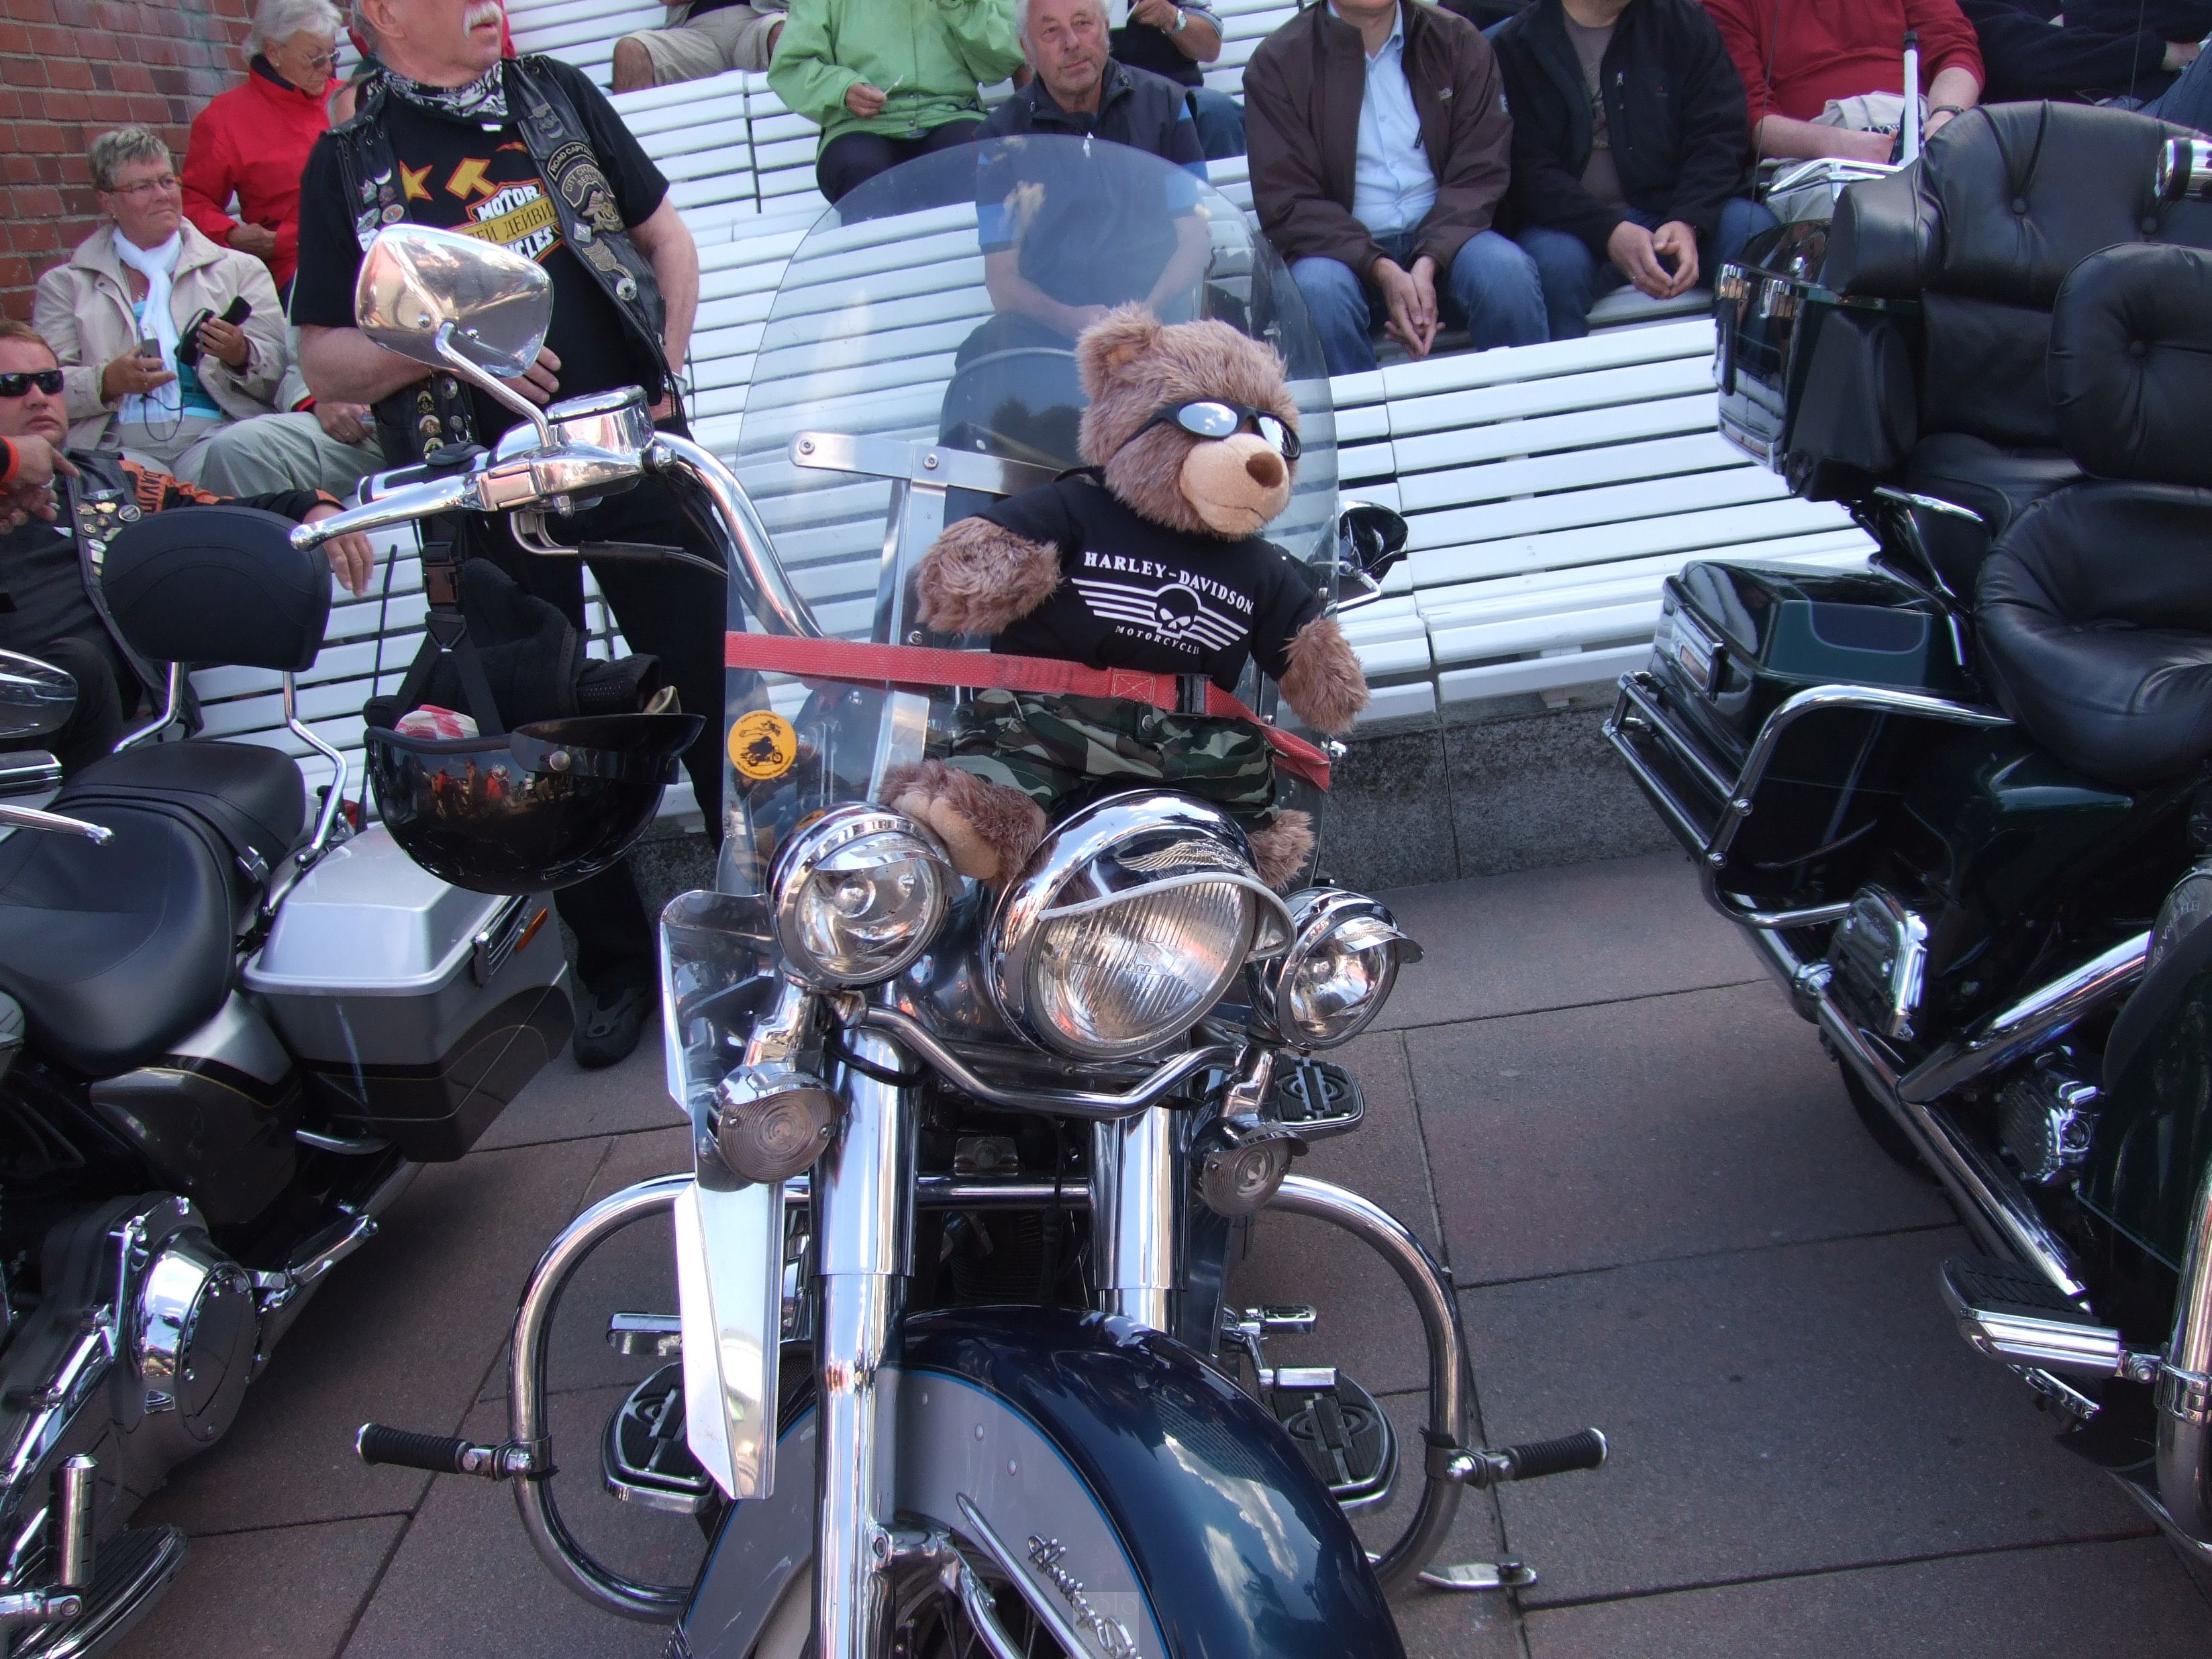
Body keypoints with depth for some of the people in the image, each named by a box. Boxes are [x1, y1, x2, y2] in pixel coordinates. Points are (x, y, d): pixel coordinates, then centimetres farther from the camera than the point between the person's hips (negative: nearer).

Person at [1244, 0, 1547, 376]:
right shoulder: (1278, 63, -1)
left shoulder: (1457, 40, 6)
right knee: (1317, 288, -34)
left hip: (1442, 239, 2)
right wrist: (1381, 271, -21)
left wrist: (1429, 263, -20)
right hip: (1345, 251, -1)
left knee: (1507, 271, -29)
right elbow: (1286, 205, -7)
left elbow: (1479, 172, -1)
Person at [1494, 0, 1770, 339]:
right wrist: (1609, 231, -25)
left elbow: (1721, 136, 1)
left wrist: (1687, 222, -20)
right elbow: (1526, 170, -9)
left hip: (1669, 209, 2)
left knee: (1756, 233, -26)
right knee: (1556, 261, -35)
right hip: (1568, 220, -2)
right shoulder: (1516, 45, 0)